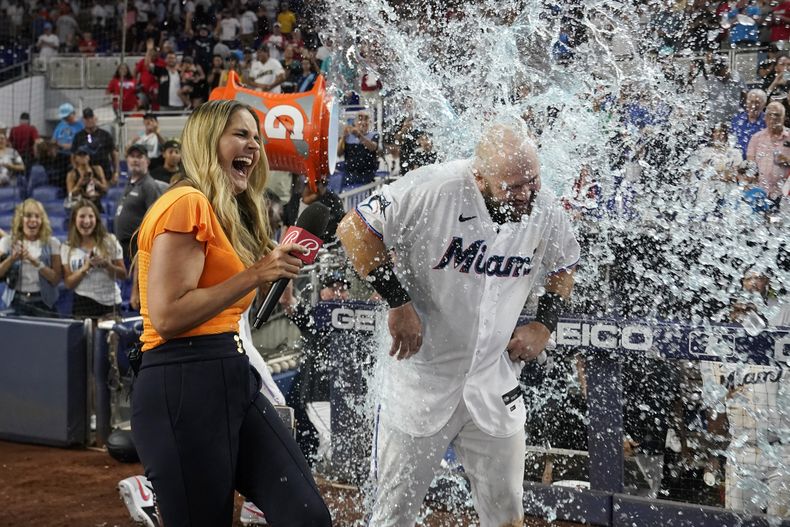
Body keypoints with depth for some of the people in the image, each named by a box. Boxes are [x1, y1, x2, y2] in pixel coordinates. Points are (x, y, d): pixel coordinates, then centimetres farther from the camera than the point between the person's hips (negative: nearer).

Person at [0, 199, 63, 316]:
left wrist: (35, 262, -19)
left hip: (43, 303, -1)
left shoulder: (51, 243, 0)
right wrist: (12, 259, -19)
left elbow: (56, 279, -6)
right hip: (16, 303, 1)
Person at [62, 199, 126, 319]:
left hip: (111, 303, 0)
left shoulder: (110, 241, 1)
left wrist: (106, 264, -14)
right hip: (83, 303, 0)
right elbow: (69, 283, 0)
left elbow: (123, 274, 3)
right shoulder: (67, 248, 2)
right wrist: (84, 268, -15)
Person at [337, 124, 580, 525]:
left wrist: (543, 325, 3)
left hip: (494, 384, 4)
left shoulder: (546, 210, -6)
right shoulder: (433, 191, -23)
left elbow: (562, 267, 15)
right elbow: (354, 229, -18)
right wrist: (398, 303, -20)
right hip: (420, 380, -3)